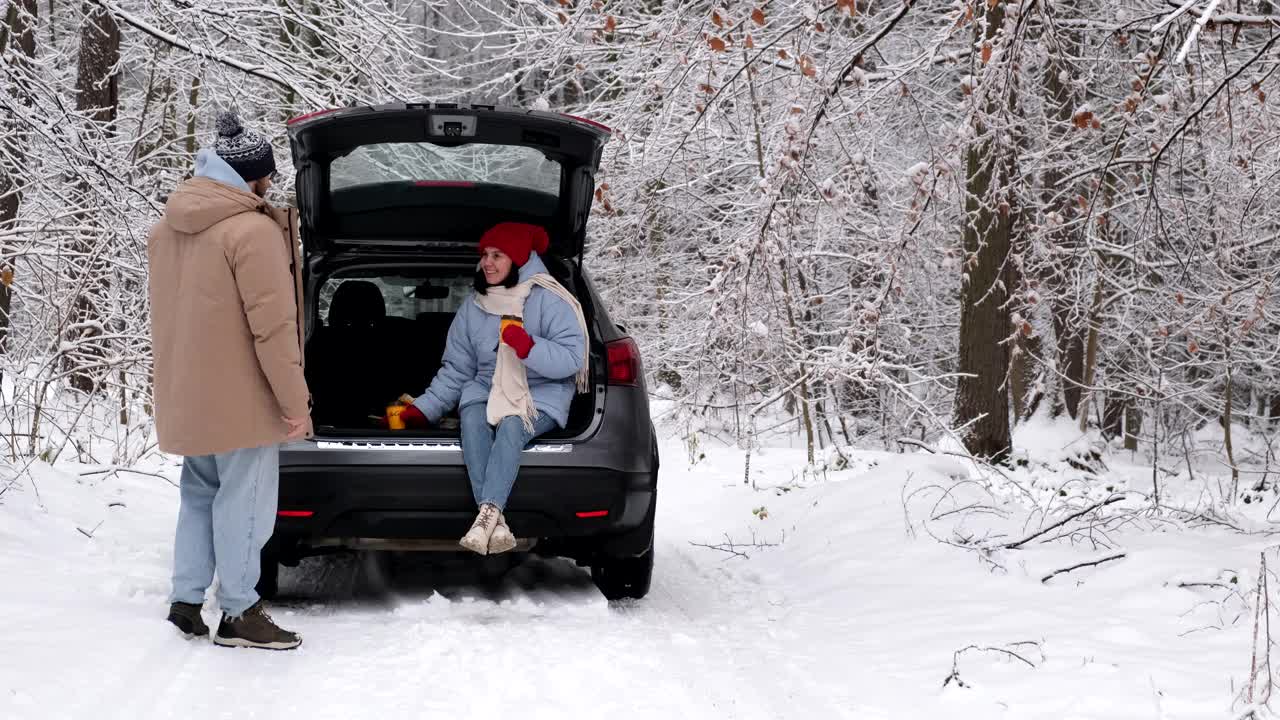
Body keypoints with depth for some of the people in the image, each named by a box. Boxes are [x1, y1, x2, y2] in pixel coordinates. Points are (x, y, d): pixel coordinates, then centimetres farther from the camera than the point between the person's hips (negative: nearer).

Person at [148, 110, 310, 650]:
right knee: (242, 501, 0)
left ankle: (186, 599, 18)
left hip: (186, 396, 8)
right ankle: (238, 613, 5)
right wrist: (295, 401, -15)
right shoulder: (253, 230, -18)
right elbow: (273, 324, -20)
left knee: (199, 492, 19)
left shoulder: (166, 227, 9)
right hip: (241, 398, -8)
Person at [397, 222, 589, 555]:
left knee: (511, 427, -36)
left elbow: (572, 358, -13)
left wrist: (529, 347, -29)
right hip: (486, 390, 3)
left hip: (541, 396, -3)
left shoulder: (549, 300, -4)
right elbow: (456, 370, 12)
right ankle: (495, 522, -47)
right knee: (472, 420, -31)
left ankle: (488, 511, -51)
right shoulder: (473, 307, 11)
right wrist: (423, 410, 1)